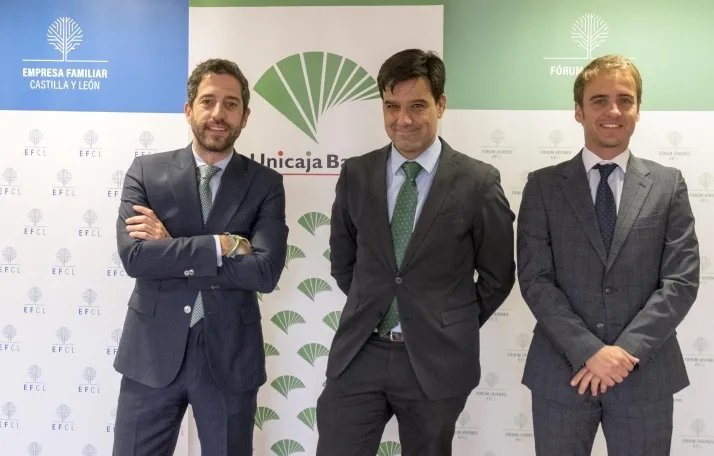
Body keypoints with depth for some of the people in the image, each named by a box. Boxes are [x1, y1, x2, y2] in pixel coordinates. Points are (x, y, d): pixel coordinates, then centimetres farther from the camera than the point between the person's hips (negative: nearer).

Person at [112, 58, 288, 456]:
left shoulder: (266, 183, -1)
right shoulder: (146, 172, 0)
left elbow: (266, 271, -15)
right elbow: (135, 256, -14)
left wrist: (171, 250, -14)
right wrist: (223, 245, -18)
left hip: (229, 356, 0)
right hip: (152, 352, 0)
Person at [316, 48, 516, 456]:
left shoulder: (479, 182, -7)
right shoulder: (356, 174, 2)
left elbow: (498, 275, 2)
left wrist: (454, 328, 5)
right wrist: (371, 309, 9)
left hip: (436, 359, -2)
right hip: (358, 355, 2)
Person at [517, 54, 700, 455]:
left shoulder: (668, 185, 4)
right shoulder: (543, 186, 1)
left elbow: (682, 280, -3)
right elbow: (534, 279, -6)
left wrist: (626, 350, -13)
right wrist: (588, 351, -15)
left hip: (646, 374, 1)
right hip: (561, 371, 0)